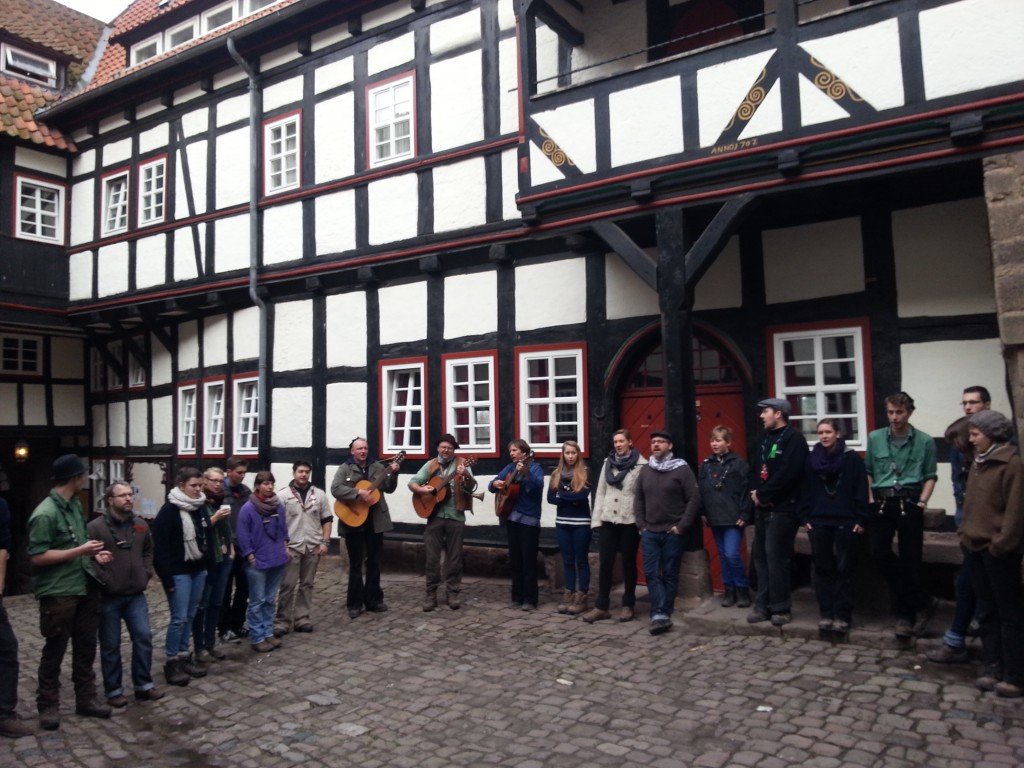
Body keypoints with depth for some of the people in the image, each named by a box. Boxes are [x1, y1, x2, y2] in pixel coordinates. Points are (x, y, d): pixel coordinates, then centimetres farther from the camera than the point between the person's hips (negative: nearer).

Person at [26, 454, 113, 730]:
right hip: (58, 593, -8)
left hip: (84, 588, 8)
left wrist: (93, 554, 3)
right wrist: (80, 552, -21)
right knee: (55, 651, 7)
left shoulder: (75, 505, 8)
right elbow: (37, 557, -20)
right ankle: (48, 706, 22)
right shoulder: (45, 513, -18)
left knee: (86, 646, 15)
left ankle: (86, 698, 27)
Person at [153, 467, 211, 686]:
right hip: (178, 572, -6)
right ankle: (172, 662, 9)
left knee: (190, 616, 12)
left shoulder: (201, 507, 5)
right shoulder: (169, 511, -14)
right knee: (179, 617, -3)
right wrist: (167, 578, -16)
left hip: (198, 569, 6)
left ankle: (184, 656, 23)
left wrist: (207, 564, 7)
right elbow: (160, 548, -15)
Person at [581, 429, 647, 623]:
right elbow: (600, 491, 10)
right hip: (608, 520, 4)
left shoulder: (641, 465, -7)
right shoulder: (608, 462, 10)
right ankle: (601, 606, 12)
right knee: (605, 562, 4)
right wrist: (596, 518, 4)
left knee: (628, 563, 8)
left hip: (630, 521, -4)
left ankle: (628, 605, 21)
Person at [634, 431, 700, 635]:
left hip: (672, 533, -4)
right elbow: (638, 499, 14)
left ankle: (662, 614, 10)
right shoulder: (645, 471, 10)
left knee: (670, 575, 4)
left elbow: (694, 499, -8)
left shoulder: (682, 469, -5)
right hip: (650, 533, 4)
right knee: (652, 574, -3)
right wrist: (641, 524, 4)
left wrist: (682, 526, -11)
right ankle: (660, 614, -3)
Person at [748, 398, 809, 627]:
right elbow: (756, 469, 16)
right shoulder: (766, 438, 17)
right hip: (763, 507, 9)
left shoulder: (794, 438, -10)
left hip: (781, 508, -9)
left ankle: (781, 608, 4)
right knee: (760, 555, 10)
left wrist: (762, 495, -14)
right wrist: (755, 492, -2)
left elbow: (787, 474, -20)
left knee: (775, 557, -7)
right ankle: (763, 605, 18)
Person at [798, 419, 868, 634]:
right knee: (823, 569, 8)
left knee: (845, 569, 3)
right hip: (818, 522, 3)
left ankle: (843, 615, 10)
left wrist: (861, 519, -9)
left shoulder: (852, 459, -3)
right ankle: (825, 613, 15)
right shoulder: (812, 459, 6)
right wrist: (805, 518, 3)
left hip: (846, 522, -3)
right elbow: (805, 490, 8)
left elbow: (861, 491, -5)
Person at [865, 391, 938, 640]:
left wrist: (922, 501, -7)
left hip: (909, 503, -2)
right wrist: (870, 499, 3)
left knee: (910, 559, 2)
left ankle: (906, 614, 16)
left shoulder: (924, 441, 0)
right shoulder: (875, 438, 6)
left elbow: (930, 476, 3)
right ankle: (922, 603, 10)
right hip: (881, 502, 2)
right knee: (878, 552, -6)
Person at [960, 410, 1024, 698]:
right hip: (975, 547, 8)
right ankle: (993, 668, 21)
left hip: (998, 550, -8)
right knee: (986, 612, 13)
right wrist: (965, 534, 12)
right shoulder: (978, 463, 13)